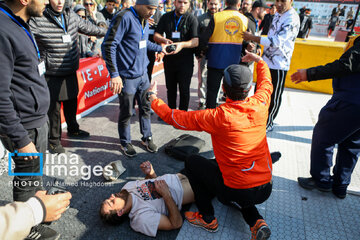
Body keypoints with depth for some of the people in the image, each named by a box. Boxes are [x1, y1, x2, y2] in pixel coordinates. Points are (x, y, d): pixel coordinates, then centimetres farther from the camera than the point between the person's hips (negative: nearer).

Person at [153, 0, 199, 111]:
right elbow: (156, 35, 3)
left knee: (184, 89, 0)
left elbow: (196, 41, -16)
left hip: (185, 60, -4)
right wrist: (164, 40, -19)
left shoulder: (192, 19, -5)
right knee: (170, 88, 15)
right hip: (169, 59, 4)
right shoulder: (166, 17, 6)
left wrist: (182, 44, -34)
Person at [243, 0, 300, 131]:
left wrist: (252, 37, -22)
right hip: (266, 61, 9)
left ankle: (268, 124, 21)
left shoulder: (292, 19, -18)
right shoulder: (278, 14, 10)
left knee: (274, 97, 4)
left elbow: (276, 42, -27)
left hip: (279, 65, -9)